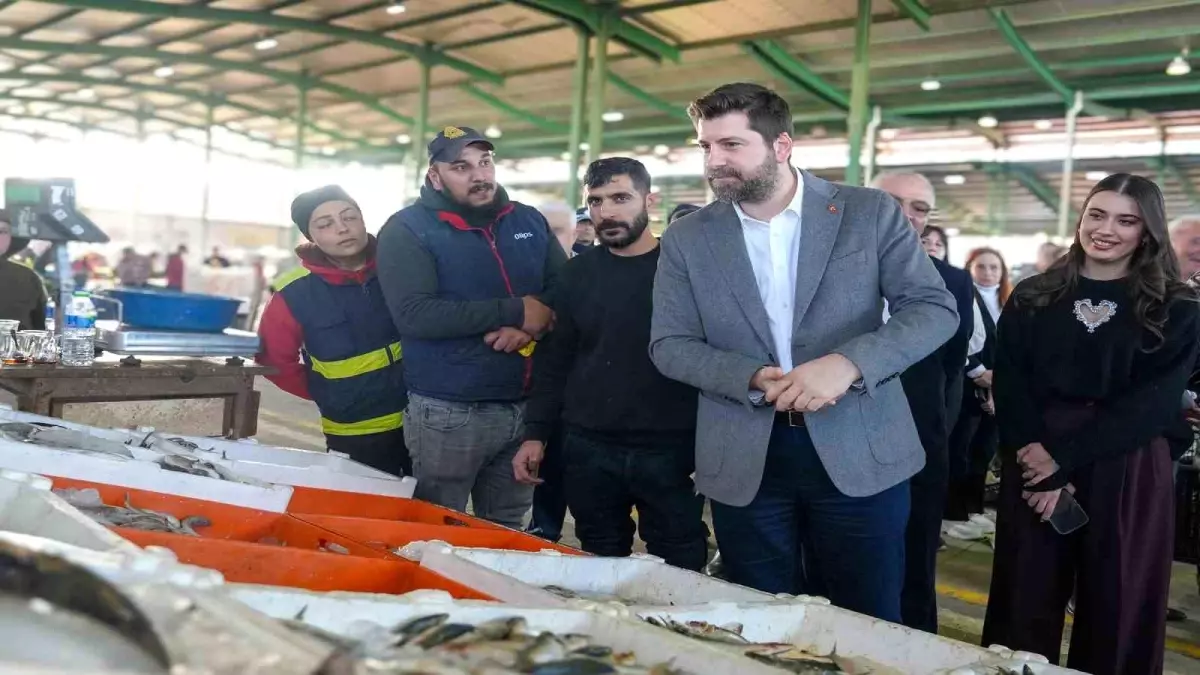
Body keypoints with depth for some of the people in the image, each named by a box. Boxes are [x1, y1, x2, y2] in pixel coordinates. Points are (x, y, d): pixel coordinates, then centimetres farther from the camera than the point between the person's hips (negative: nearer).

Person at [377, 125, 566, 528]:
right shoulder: (407, 230, -7)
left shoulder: (529, 221, 9)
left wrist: (532, 325, -14)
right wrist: (515, 311, -18)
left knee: (507, 534, 17)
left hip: (527, 408, 5)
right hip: (449, 415, -4)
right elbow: (414, 315, -20)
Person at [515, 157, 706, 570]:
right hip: (589, 450, 3)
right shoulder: (578, 273, 8)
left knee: (680, 572, 4)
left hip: (671, 451, -3)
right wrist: (536, 433, 6)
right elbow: (553, 359, 13)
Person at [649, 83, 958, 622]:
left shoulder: (870, 213, -2)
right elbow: (669, 345, 1)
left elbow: (935, 308, -5)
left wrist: (848, 363, -22)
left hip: (859, 453, -1)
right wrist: (754, 378, -17)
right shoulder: (686, 240, 3)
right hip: (744, 461, 2)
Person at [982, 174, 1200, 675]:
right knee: (1026, 603, 7)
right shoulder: (1032, 298, 7)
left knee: (1115, 607, 7)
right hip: (1034, 466, 1)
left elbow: (1154, 402, -8)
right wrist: (1037, 457, -15)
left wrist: (1062, 457, -15)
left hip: (1127, 473, -1)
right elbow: (1009, 388, 1)